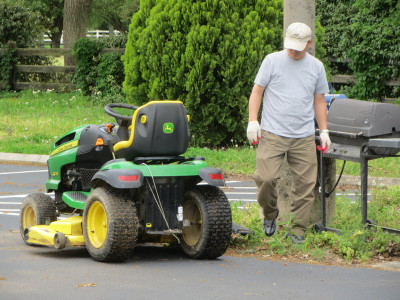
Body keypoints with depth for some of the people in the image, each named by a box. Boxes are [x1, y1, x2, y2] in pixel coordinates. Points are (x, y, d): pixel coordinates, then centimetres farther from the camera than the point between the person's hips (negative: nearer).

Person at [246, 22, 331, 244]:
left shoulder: (316, 67, 12)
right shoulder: (272, 61, 4)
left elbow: (319, 100, 19)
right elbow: (257, 92, 5)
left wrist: (323, 130, 13)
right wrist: (252, 121, -6)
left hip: (304, 136, 2)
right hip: (272, 134, -2)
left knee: (305, 184, -1)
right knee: (265, 177, -14)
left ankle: (298, 229, 8)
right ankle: (269, 215, 12)